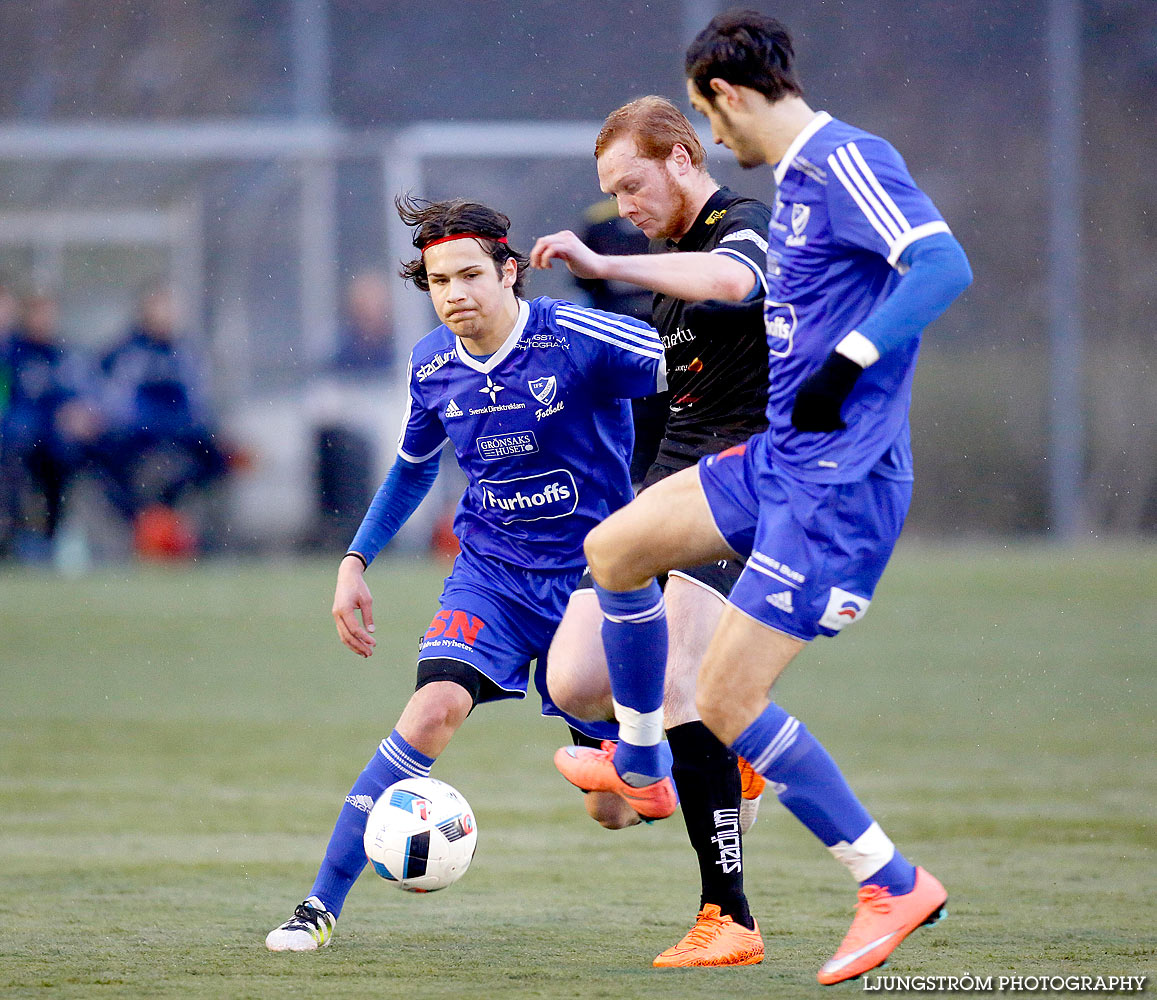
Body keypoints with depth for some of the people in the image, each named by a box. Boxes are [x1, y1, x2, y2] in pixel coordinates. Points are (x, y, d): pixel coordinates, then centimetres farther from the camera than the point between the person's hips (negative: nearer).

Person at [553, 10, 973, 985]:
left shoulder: (847, 163, -17)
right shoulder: (796, 178, 14)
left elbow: (944, 265, -29)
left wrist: (847, 363, -33)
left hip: (839, 484, -10)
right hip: (778, 462, 10)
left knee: (726, 700, -10)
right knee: (614, 549, 17)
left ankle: (893, 884, 0)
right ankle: (640, 764, 35)